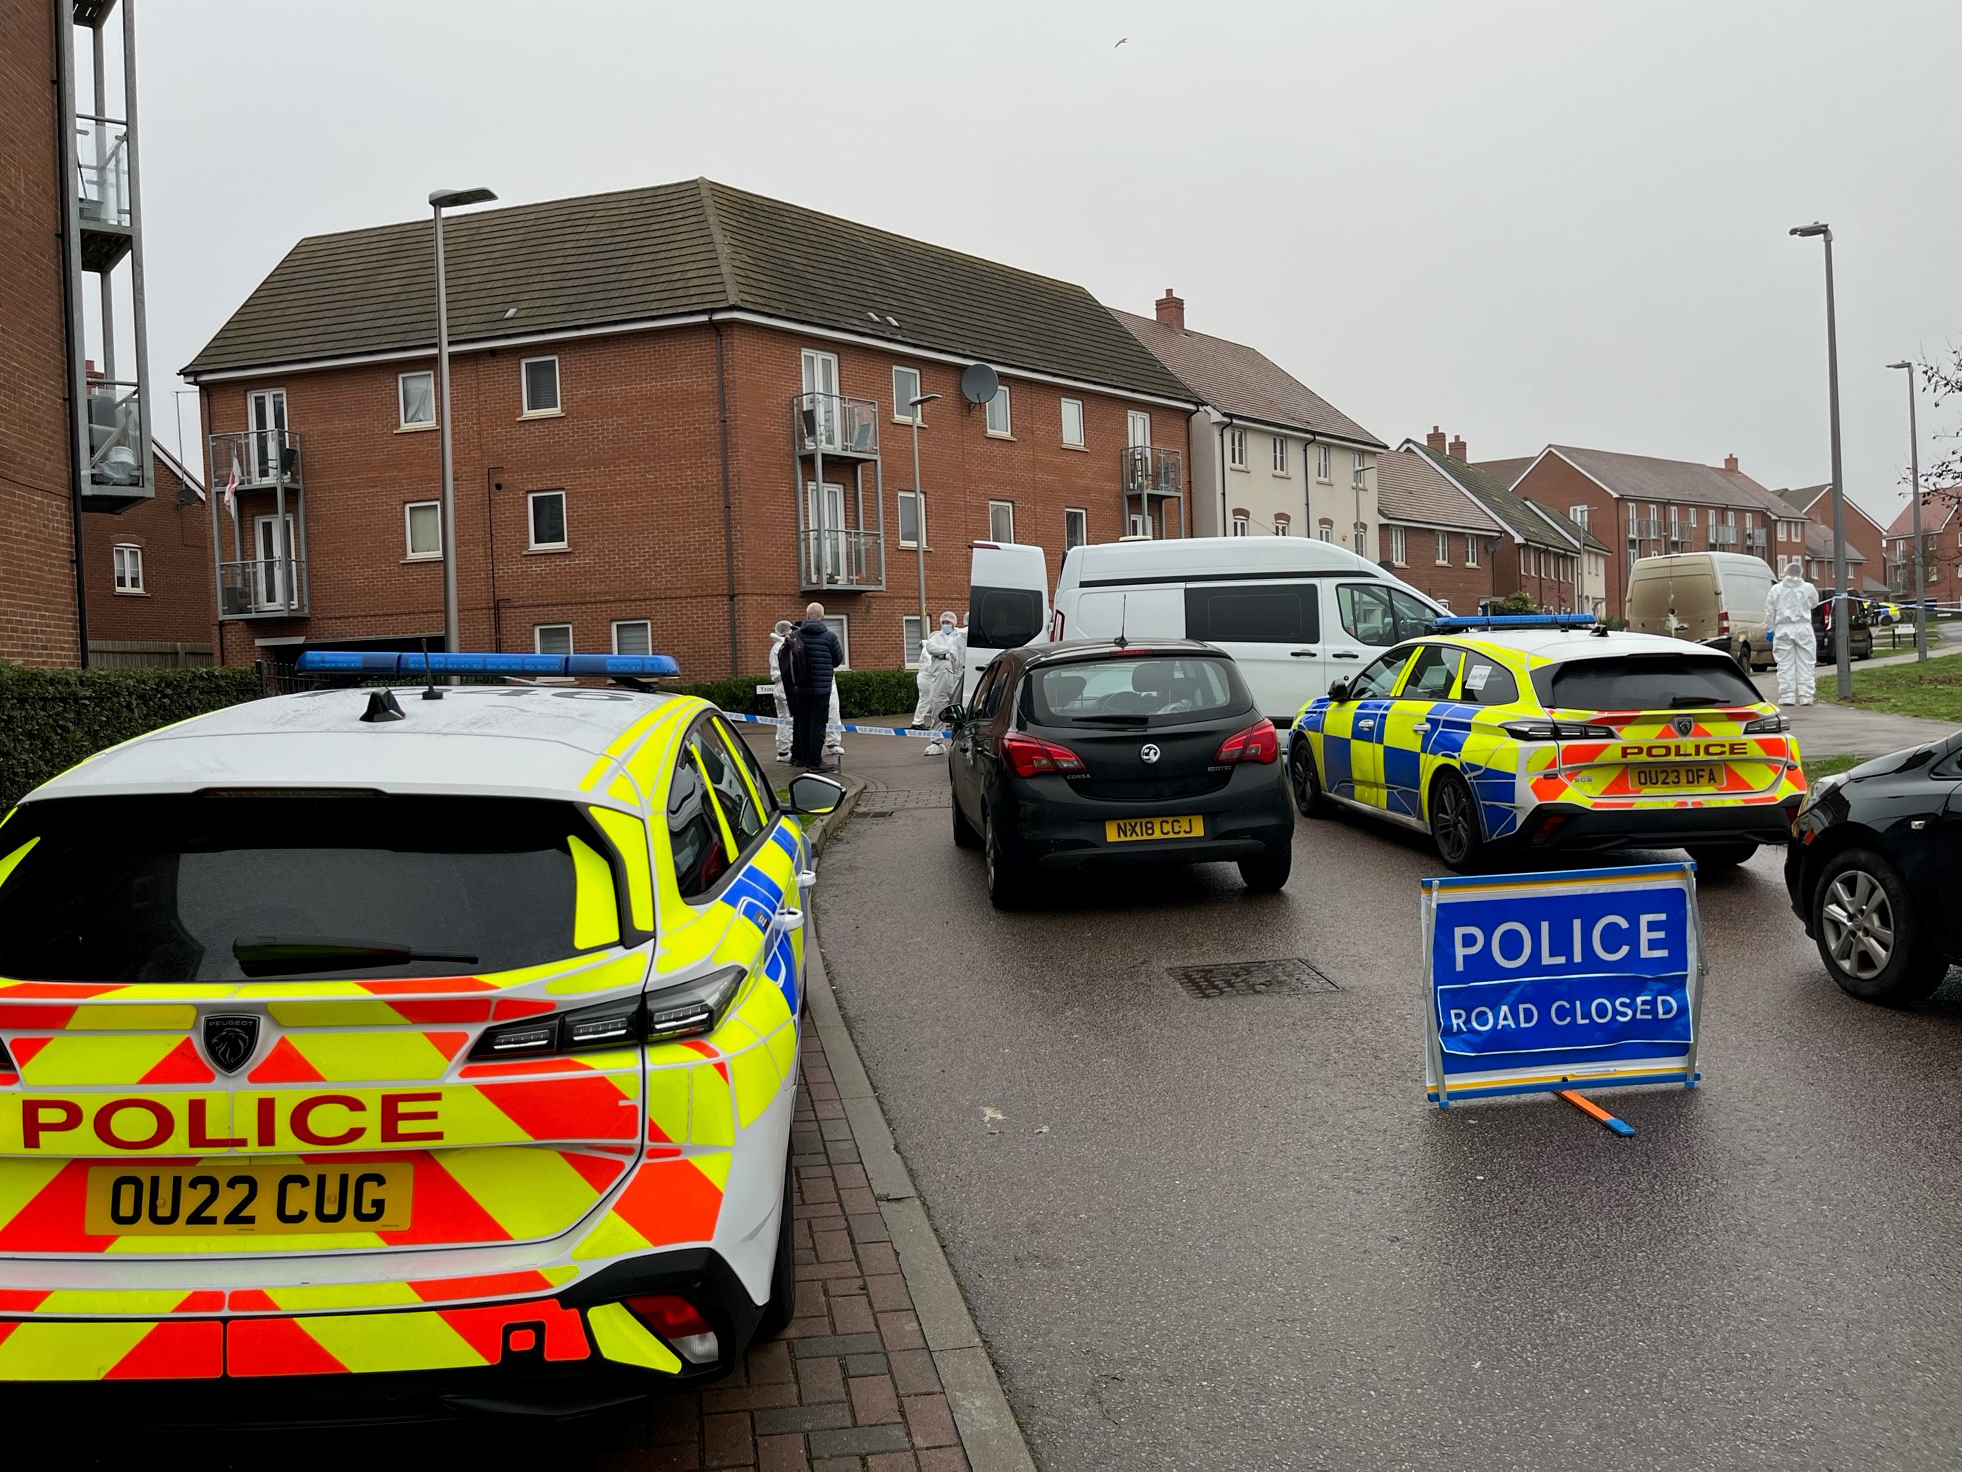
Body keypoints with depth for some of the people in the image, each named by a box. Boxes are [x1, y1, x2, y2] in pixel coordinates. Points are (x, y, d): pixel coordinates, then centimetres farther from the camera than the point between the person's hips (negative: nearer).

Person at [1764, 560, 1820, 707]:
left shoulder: (1776, 589, 3)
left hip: (1783, 629, 0)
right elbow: (1814, 603, 19)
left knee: (1785, 665, 2)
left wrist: (1770, 628, 10)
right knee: (1806, 664, 4)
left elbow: (1769, 612, 3)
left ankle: (1787, 697, -1)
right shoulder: (1808, 588, 1)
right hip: (1803, 628, 0)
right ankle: (1806, 697, 1)